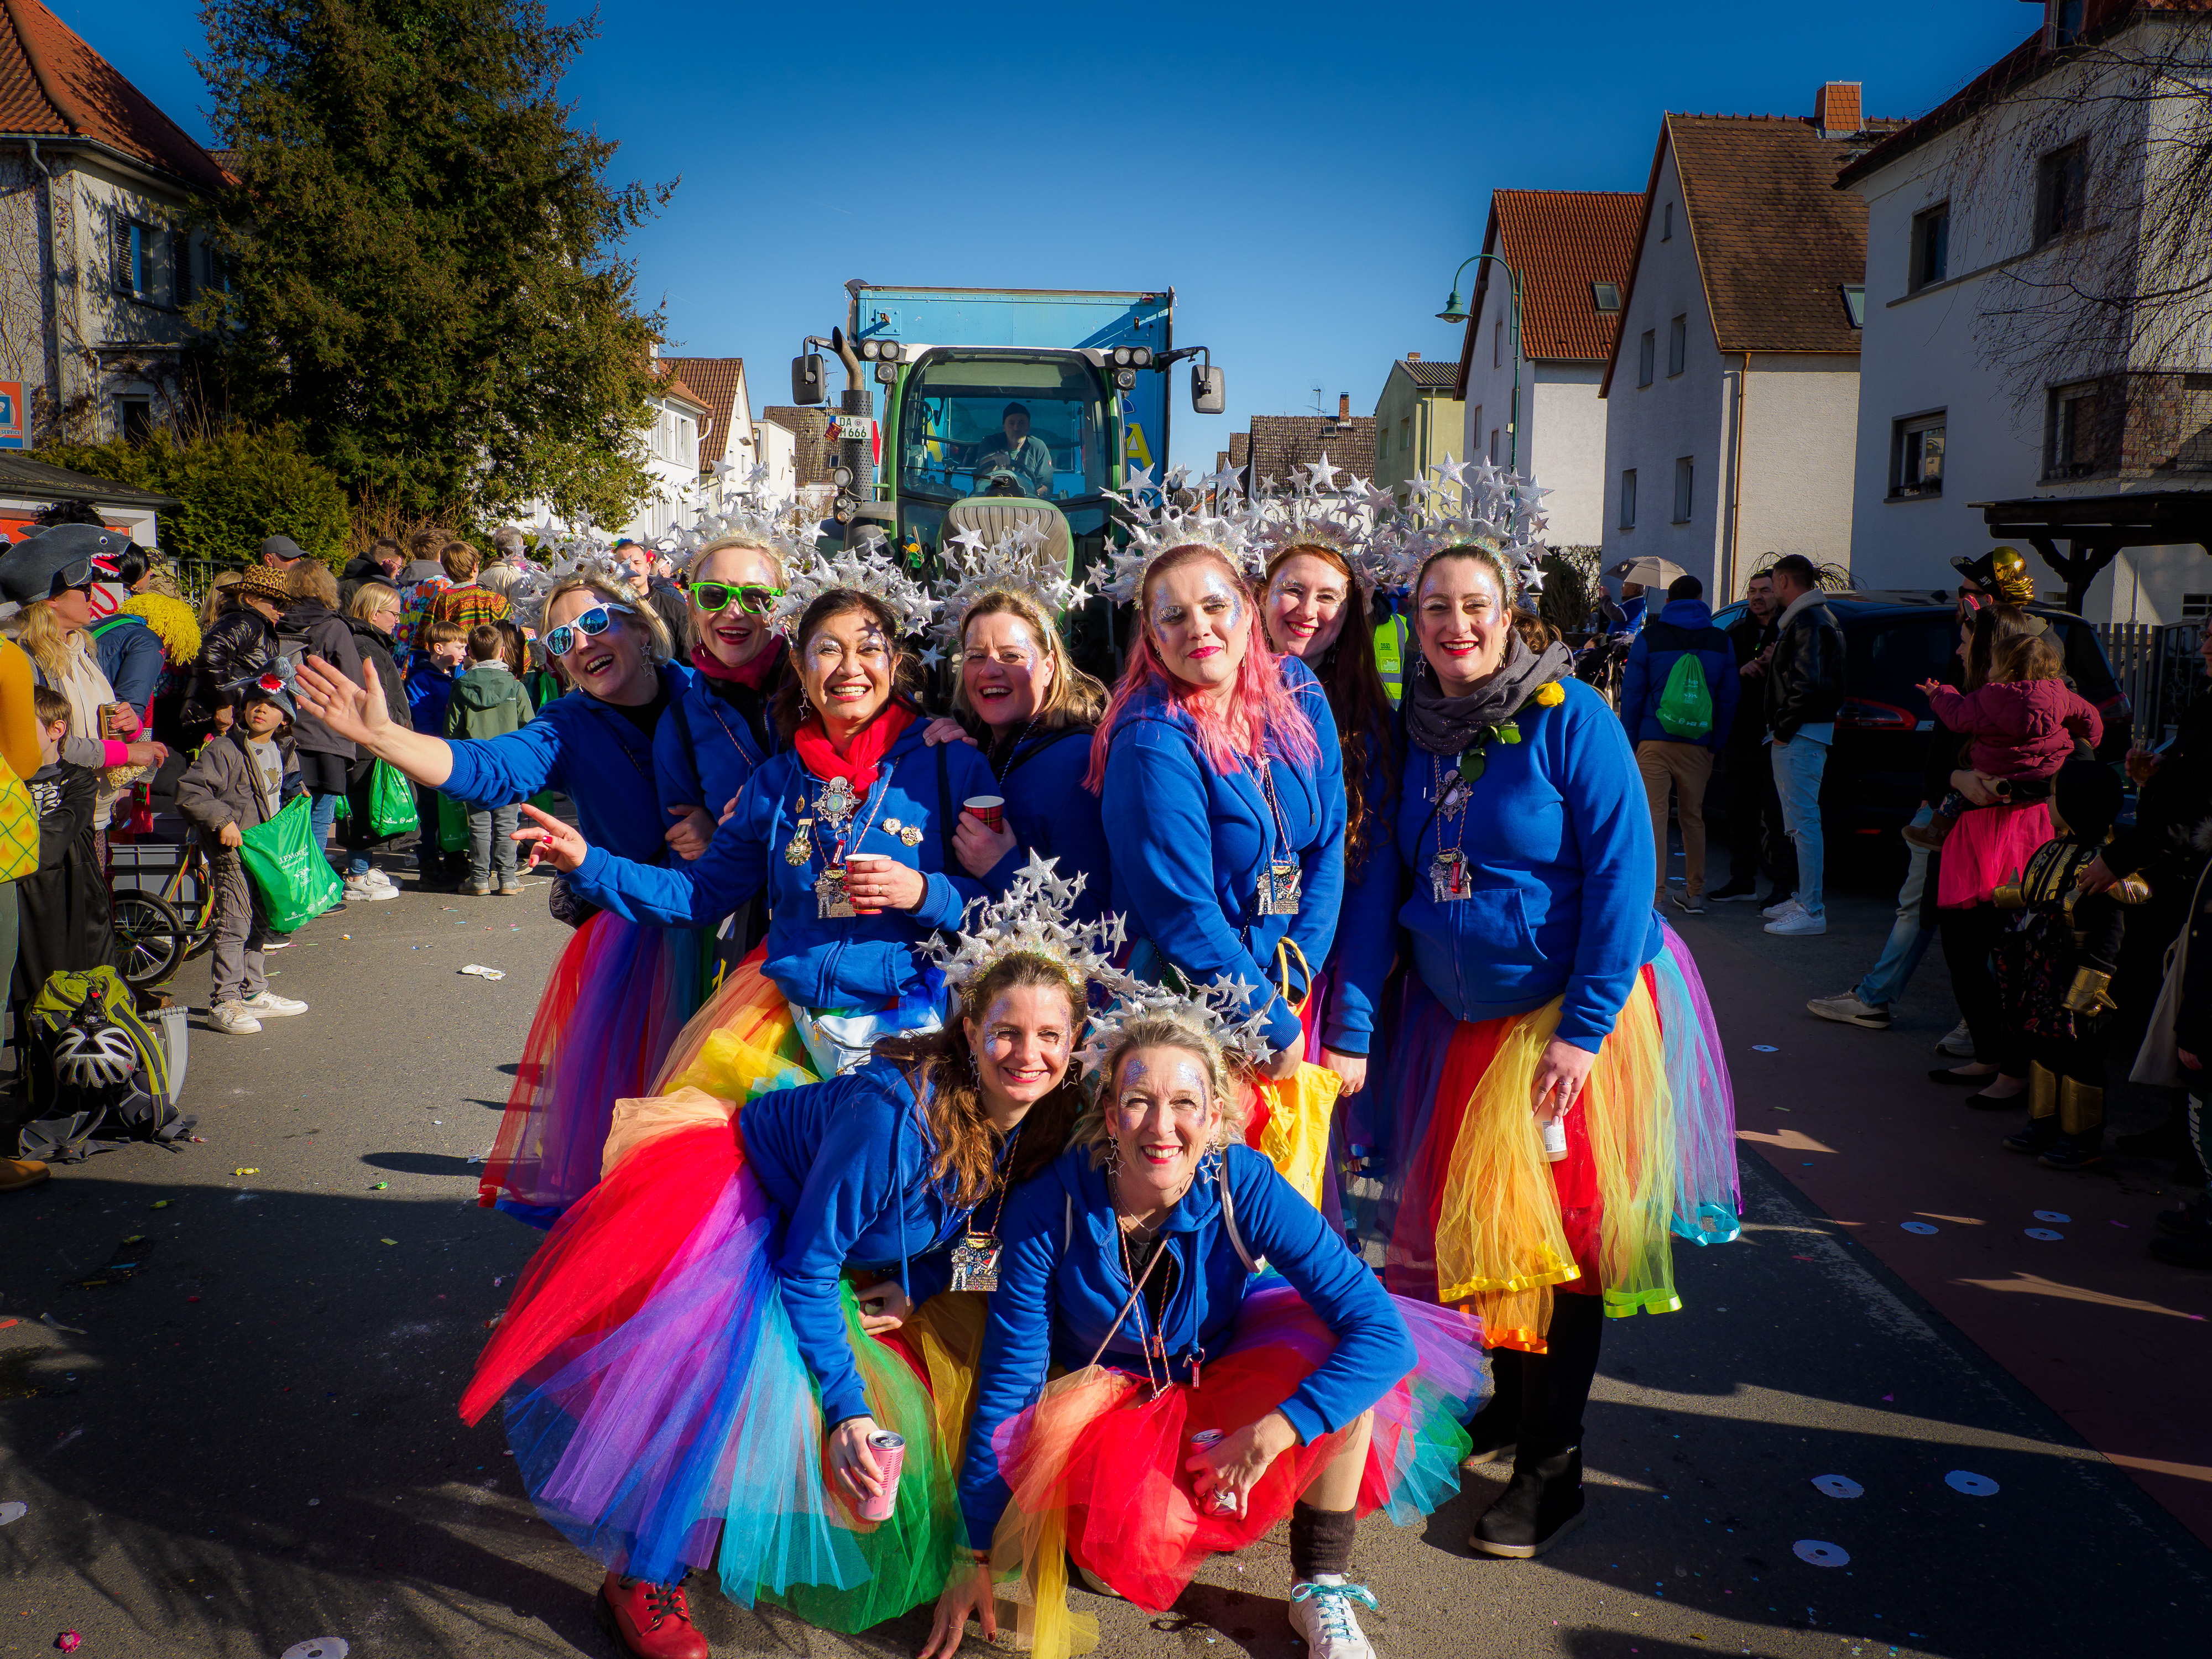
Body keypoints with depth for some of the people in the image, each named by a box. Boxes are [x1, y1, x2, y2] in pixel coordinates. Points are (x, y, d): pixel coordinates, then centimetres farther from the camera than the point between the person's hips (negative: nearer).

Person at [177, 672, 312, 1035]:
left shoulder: (282, 752, 10)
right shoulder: (223, 750, -14)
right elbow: (189, 793, -19)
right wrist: (222, 820, -23)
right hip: (233, 850, -8)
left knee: (257, 924, 16)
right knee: (234, 925, -8)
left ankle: (254, 993, 27)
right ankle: (224, 1004, -3)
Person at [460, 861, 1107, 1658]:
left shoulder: (1046, 1123, -18)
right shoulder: (891, 1115, -39)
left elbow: (976, 1229, 3)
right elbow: (805, 1265, -29)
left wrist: (917, 1287, -14)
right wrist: (843, 1406, -26)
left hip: (838, 1248, 8)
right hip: (738, 1208, -7)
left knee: (888, 1404, 13)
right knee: (739, 1380, -25)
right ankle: (642, 1577, -3)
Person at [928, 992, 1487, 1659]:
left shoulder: (1243, 1186, -26)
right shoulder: (1048, 1210, -27)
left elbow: (1384, 1331, -29)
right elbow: (1007, 1379, -18)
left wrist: (1268, 1436, -36)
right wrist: (976, 1558, -15)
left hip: (1224, 1380, 1)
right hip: (1106, 1399, -1)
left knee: (1341, 1350, -27)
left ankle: (1322, 1589, -8)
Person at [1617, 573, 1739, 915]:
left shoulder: (1649, 638, 1)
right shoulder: (1721, 641, 8)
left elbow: (1632, 693, 1)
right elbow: (1729, 698, 9)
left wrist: (1630, 741, 6)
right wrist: (1716, 744, 14)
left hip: (1654, 743, -3)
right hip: (1698, 746, 3)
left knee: (1653, 816, -3)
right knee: (1693, 817, 13)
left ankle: (1653, 894, -10)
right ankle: (1694, 893, 19)